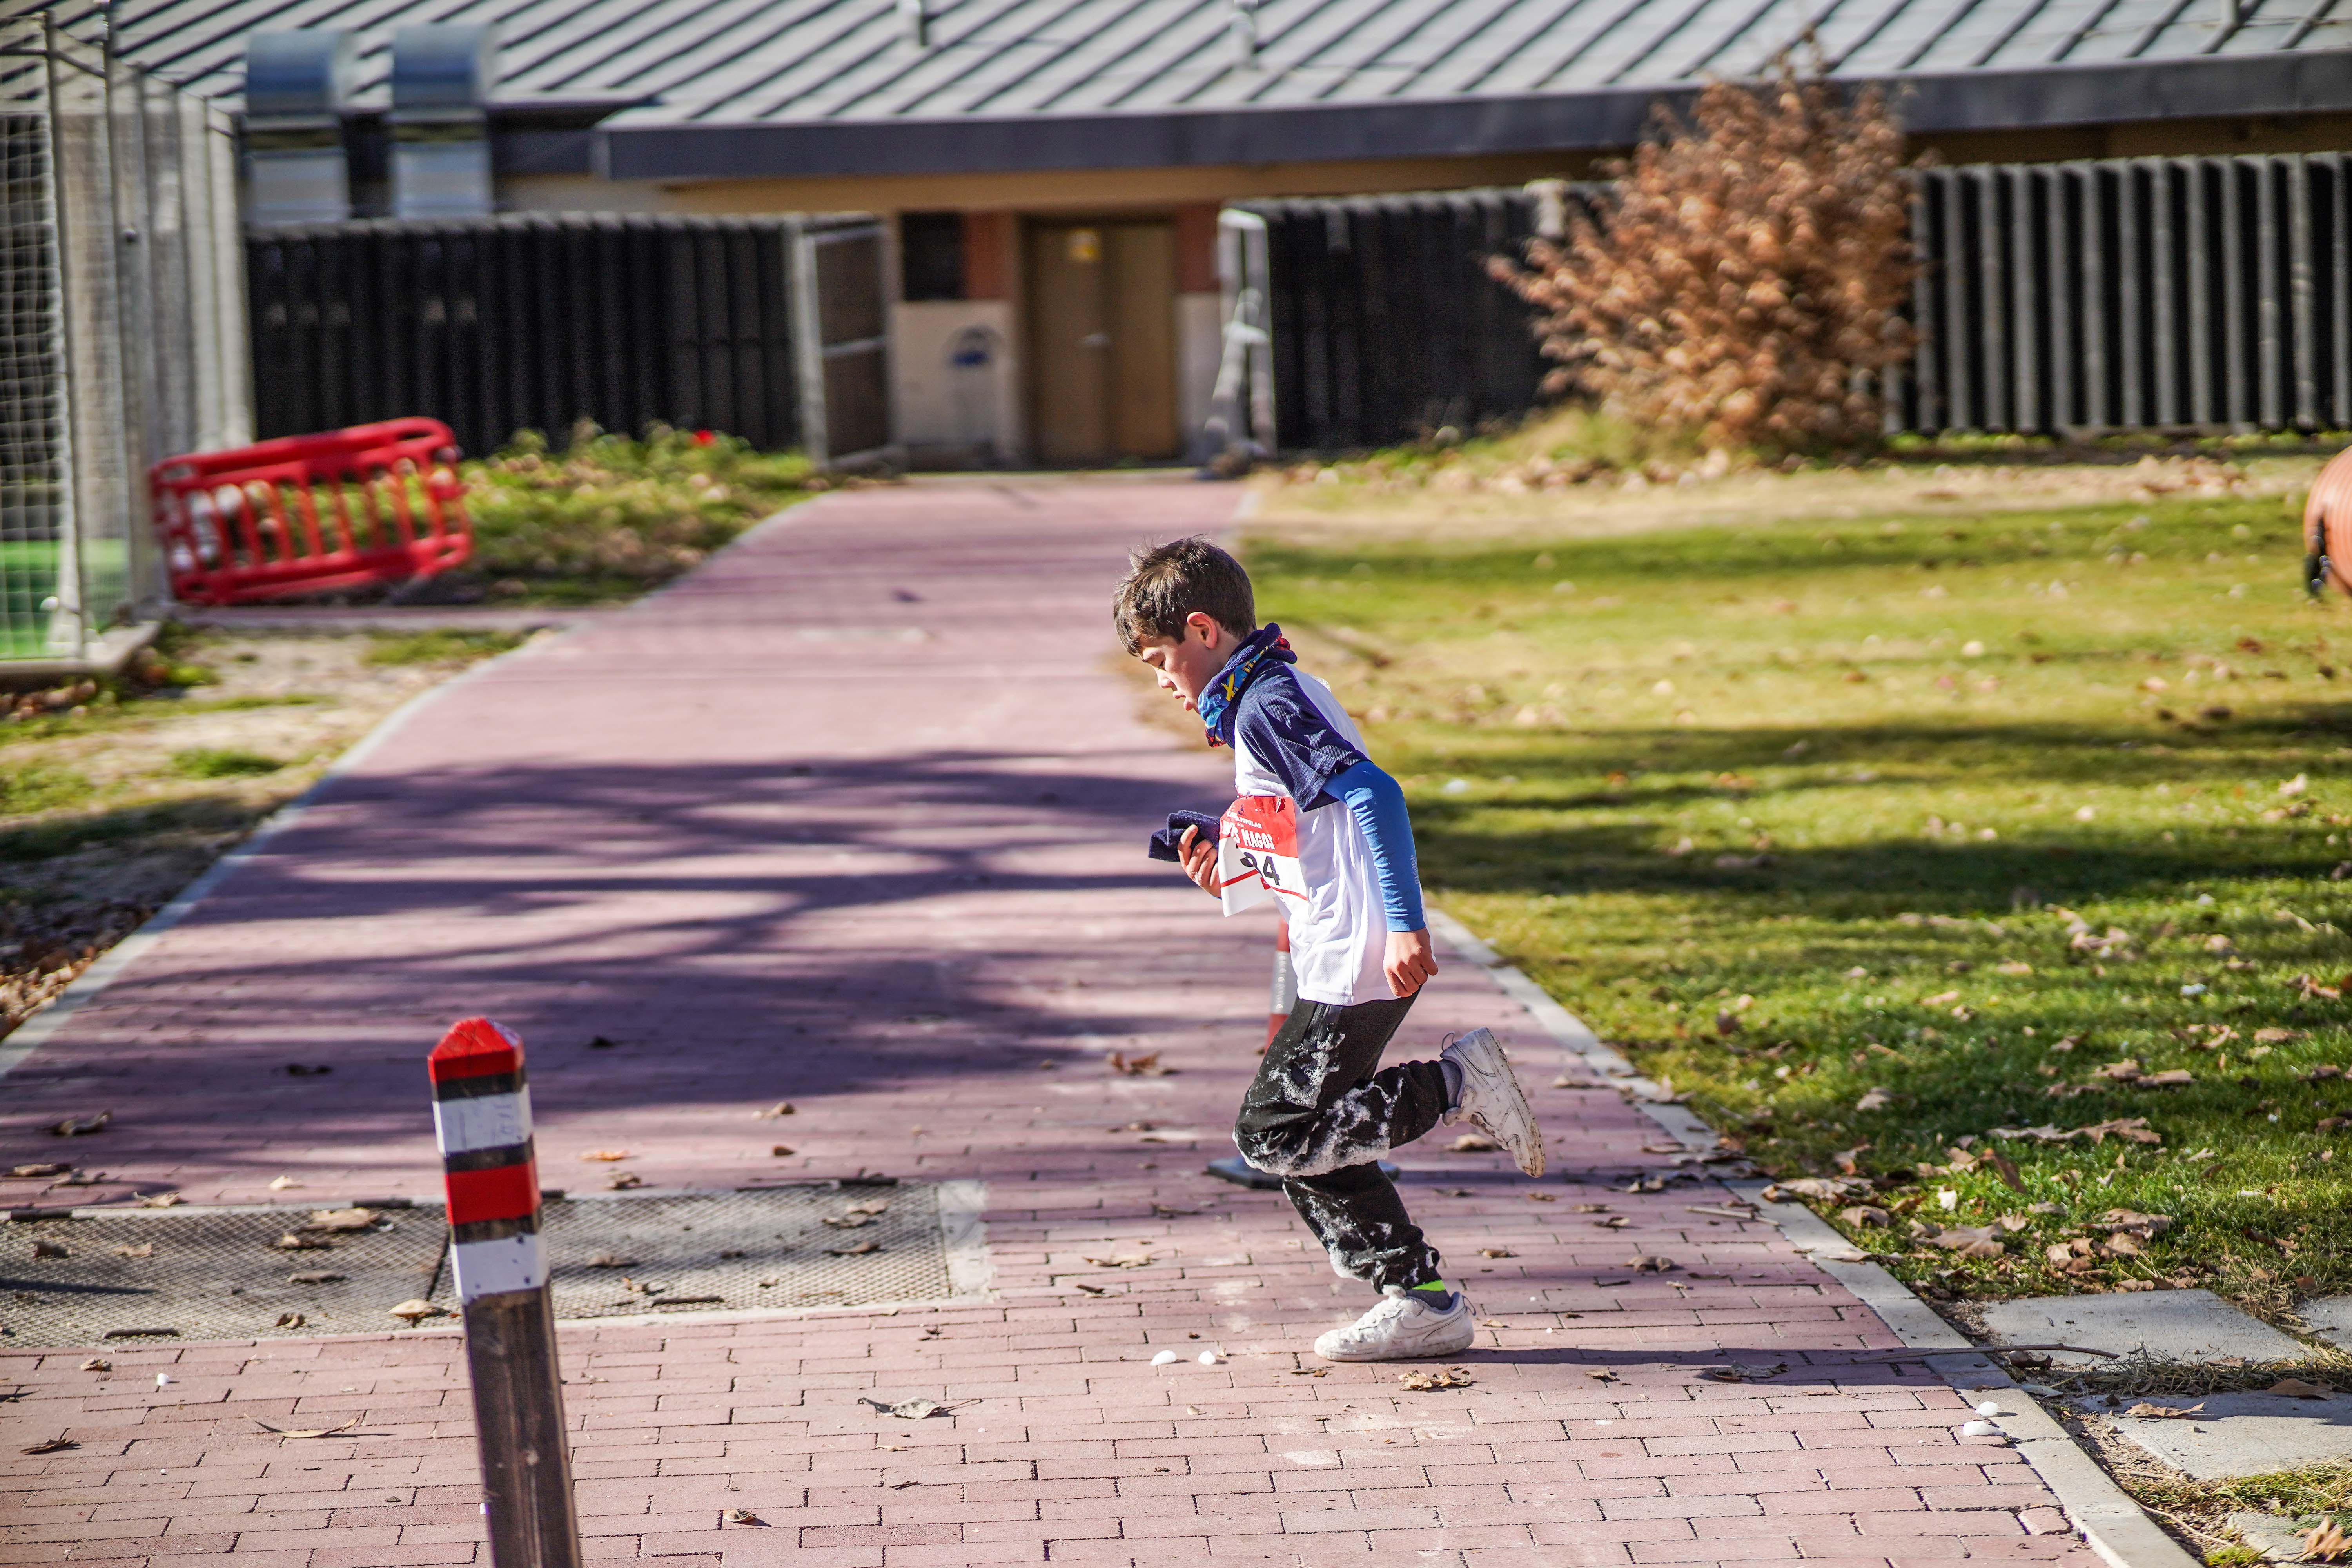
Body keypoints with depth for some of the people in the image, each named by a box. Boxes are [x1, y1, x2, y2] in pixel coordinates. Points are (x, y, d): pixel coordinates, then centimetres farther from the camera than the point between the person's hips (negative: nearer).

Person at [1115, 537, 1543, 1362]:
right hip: (1345, 961, 10)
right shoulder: (1284, 693, 18)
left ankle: (1457, 1083, -5)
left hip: (1355, 960, -10)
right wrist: (1234, 856, 16)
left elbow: (1374, 795, -25)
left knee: (1276, 1132, -9)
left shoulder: (1266, 706, -13)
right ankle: (1422, 1302, 12)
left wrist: (1405, 923, -29)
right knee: (1311, 1143, 11)